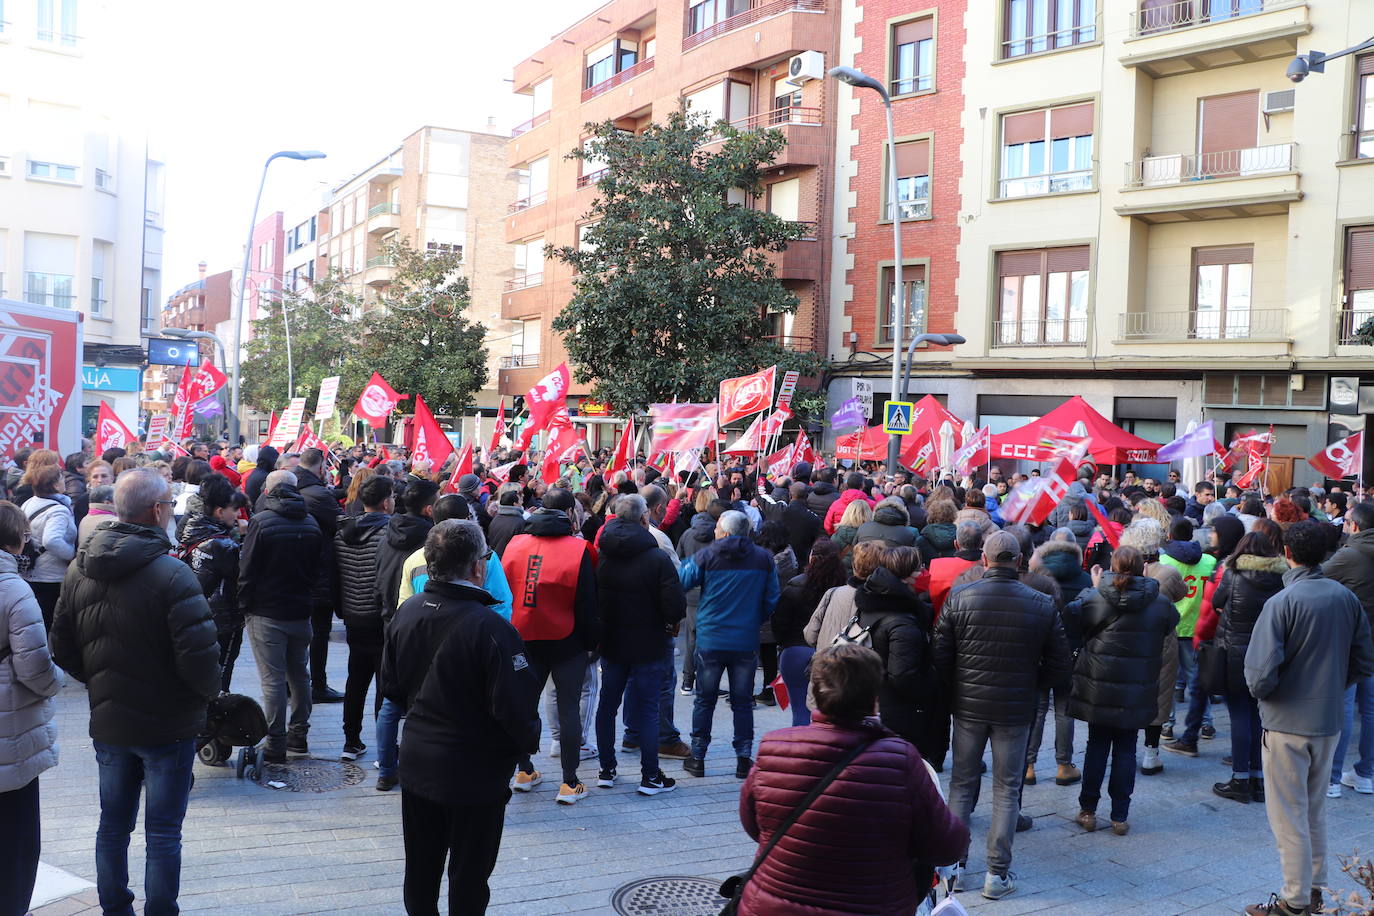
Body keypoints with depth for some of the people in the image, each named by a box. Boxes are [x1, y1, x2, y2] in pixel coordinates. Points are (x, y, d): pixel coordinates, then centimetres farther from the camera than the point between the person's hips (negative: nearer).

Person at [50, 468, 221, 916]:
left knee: (113, 824, 20)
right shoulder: (171, 574, -23)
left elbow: (62, 649, 6)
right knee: (163, 833, 7)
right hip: (167, 724, -6)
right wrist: (210, 691, -5)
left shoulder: (80, 569, -1)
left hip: (107, 722, 6)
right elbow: (199, 657, -25)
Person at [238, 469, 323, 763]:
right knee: (299, 675, 16)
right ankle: (298, 735, 24)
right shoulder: (312, 523, 6)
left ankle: (276, 745, 1)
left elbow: (247, 569, -12)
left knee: (273, 680, -2)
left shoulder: (261, 521, -12)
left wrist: (244, 605, -1)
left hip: (266, 614, -6)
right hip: (301, 612, 6)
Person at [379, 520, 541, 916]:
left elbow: (389, 686, 8)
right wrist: (529, 742, -5)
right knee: (468, 879, 10)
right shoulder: (491, 628, -26)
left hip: (418, 764, 6)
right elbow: (515, 707, -25)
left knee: (421, 869, 20)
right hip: (475, 775, -6)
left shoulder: (406, 613, -4)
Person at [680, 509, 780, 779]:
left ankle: (697, 757, 14)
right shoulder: (763, 558, -1)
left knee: (704, 700, 10)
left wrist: (688, 562, 15)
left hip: (710, 640, -1)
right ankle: (744, 759, 12)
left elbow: (680, 582, -3)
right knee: (743, 702, 10)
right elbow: (772, 599, 4)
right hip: (746, 642, 1)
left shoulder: (706, 557, -8)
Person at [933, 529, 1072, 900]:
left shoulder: (959, 598, -10)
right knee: (1006, 790, 11)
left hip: (968, 706, 1)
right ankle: (997, 873, 14)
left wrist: (958, 688, 9)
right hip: (1016, 710, 0)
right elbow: (1059, 665, -3)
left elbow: (941, 657, -7)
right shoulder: (1042, 605, -9)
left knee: (961, 783, 16)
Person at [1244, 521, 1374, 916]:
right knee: (1315, 809, 21)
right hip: (1329, 721, 6)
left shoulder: (1282, 603, -20)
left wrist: (1261, 693, -2)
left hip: (1288, 723, -6)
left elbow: (1261, 674, -24)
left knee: (1288, 815, 6)